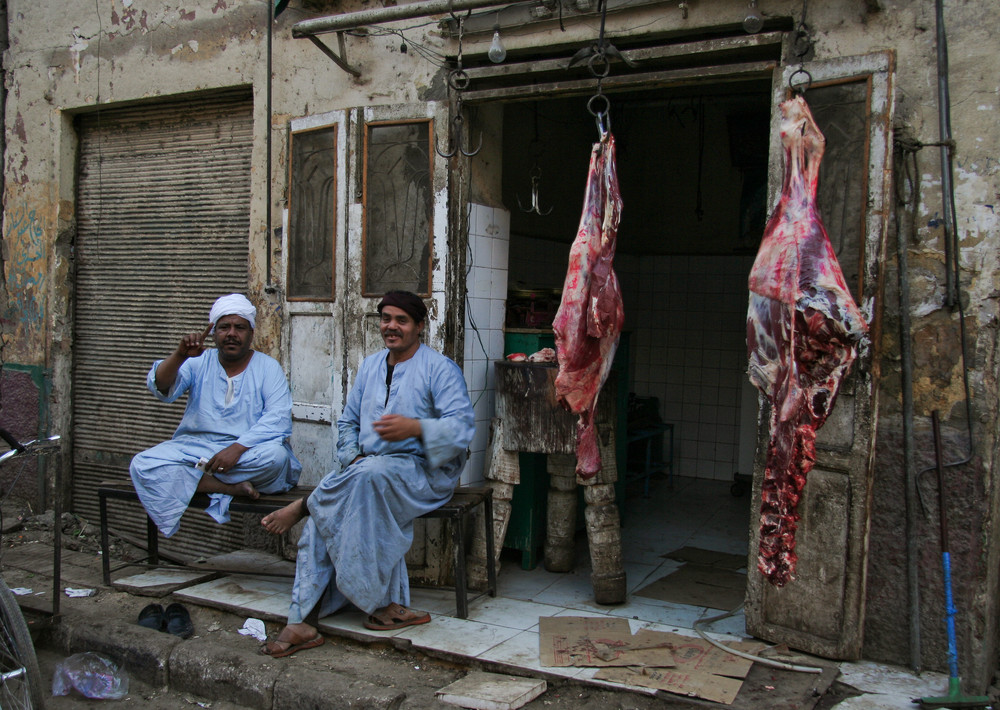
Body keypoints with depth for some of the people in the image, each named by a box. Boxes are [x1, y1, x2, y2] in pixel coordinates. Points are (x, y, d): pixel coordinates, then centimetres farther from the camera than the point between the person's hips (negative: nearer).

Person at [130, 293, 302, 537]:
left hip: (248, 451, -2)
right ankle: (232, 488, -25)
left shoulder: (267, 368, 5)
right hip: (196, 447, 2)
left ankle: (192, 478, -19)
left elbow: (278, 419, -9)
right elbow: (160, 387, -7)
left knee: (275, 455, -35)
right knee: (143, 465, -24)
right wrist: (179, 356, -27)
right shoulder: (199, 364, 11)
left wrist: (237, 447, -23)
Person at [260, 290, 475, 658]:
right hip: (368, 469, 5)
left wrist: (415, 428, -30)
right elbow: (348, 422, 21)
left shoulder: (440, 369, -3)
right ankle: (303, 622, -22)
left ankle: (302, 506, -16)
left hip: (423, 471, -5)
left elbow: (462, 427, -14)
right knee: (320, 520, -22)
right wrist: (353, 458, 1)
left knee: (372, 473, -39)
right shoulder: (370, 366, 19)